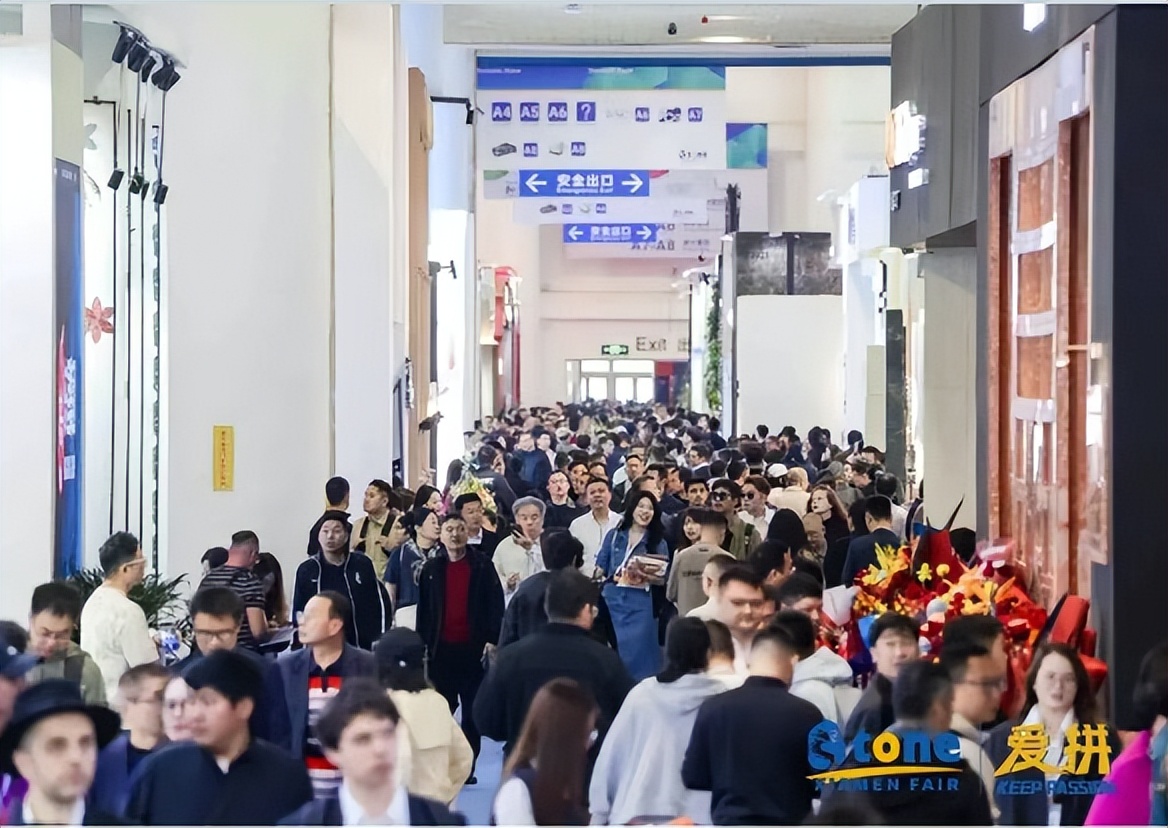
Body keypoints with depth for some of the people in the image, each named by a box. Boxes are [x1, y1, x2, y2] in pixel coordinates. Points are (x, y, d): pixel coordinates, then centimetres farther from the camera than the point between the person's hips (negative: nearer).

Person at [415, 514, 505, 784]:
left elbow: (495, 604, -2)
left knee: (472, 710, 3)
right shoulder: (431, 569, 8)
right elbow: (423, 610, 9)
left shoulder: (482, 566, 1)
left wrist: (492, 639, -10)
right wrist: (423, 644, 4)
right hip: (441, 648, 2)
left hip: (473, 647, -2)